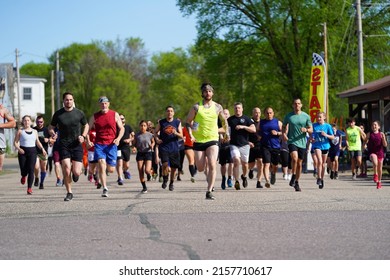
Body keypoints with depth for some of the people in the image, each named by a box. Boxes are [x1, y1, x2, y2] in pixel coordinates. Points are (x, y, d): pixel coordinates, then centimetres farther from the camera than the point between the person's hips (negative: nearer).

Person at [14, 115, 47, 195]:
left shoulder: (34, 131, 12)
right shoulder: (20, 131, 3)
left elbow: (38, 142, 18)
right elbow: (15, 142, 1)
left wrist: (42, 149, 1)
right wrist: (18, 148, -17)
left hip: (32, 151, 1)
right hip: (22, 152, -1)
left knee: (31, 170, -11)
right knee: (24, 170, -1)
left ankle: (29, 188, -9)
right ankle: (24, 176, 38)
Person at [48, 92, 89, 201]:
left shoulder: (79, 113, 2)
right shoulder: (58, 114, 2)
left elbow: (86, 125, 16)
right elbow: (51, 127, 11)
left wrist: (83, 136, -2)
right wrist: (52, 133, -12)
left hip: (76, 145, 0)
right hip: (63, 146, 0)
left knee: (76, 172, -7)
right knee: (66, 170, -13)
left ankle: (76, 172, 32)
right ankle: (69, 193, 5)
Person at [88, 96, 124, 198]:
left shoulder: (115, 115, 5)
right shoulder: (95, 116, 6)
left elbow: (121, 128, 8)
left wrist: (118, 138, -10)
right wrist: (88, 140, -4)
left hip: (111, 145, 1)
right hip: (99, 144, -1)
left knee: (111, 169, 2)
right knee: (101, 164, -19)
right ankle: (105, 189, -16)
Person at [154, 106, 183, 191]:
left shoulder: (177, 122, 5)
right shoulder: (161, 122, 3)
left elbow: (181, 136, 4)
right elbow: (155, 132, 14)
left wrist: (176, 133, -17)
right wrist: (156, 138, -6)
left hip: (174, 148, 2)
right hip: (164, 147, -2)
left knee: (173, 168, 5)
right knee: (165, 165, -21)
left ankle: (171, 183, 28)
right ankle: (165, 180, 5)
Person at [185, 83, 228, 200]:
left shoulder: (217, 107, 4)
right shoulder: (196, 107, -2)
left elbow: (224, 120, 22)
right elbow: (188, 122, 2)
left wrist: (227, 132, 21)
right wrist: (190, 134, -12)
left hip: (213, 140, 0)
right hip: (198, 141, 0)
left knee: (212, 165, -18)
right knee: (200, 169, 4)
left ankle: (209, 192, -15)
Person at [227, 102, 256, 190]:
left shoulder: (246, 118, 3)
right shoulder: (230, 119, 7)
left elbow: (254, 130, -5)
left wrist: (243, 127, -16)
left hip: (244, 145, 0)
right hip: (234, 145, 0)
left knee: (244, 164, 7)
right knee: (236, 161, -20)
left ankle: (244, 176, 38)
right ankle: (236, 181, -17)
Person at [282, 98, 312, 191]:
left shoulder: (306, 116, 4)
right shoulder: (288, 116, 2)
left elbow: (311, 129, 6)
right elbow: (284, 127, 13)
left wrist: (306, 130, -16)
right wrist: (284, 134, -8)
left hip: (302, 142, 2)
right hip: (292, 141, -2)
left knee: (299, 163, 8)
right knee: (294, 158, -26)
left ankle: (297, 182, 23)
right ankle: (293, 176, -6)